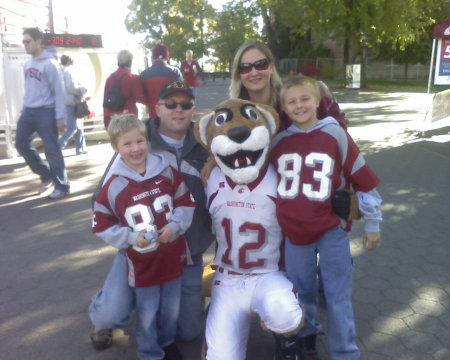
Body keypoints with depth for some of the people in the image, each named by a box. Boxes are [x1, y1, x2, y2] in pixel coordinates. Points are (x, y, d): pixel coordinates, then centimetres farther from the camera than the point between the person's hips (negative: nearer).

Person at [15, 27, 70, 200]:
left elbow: (58, 91, -14)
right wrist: (24, 108, 16)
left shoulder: (49, 63, -11)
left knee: (51, 150, -4)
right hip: (28, 111, 8)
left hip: (45, 112, -8)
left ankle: (62, 185, 8)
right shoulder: (28, 64, 12)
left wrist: (60, 117, -16)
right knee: (22, 144, 9)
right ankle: (46, 174, 25)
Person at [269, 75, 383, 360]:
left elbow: (364, 179, -3)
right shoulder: (279, 141, 1)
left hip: (331, 231, -3)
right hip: (294, 231, 3)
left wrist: (372, 223, 0)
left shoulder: (335, 135, -8)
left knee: (338, 298, 5)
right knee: (301, 293, 18)